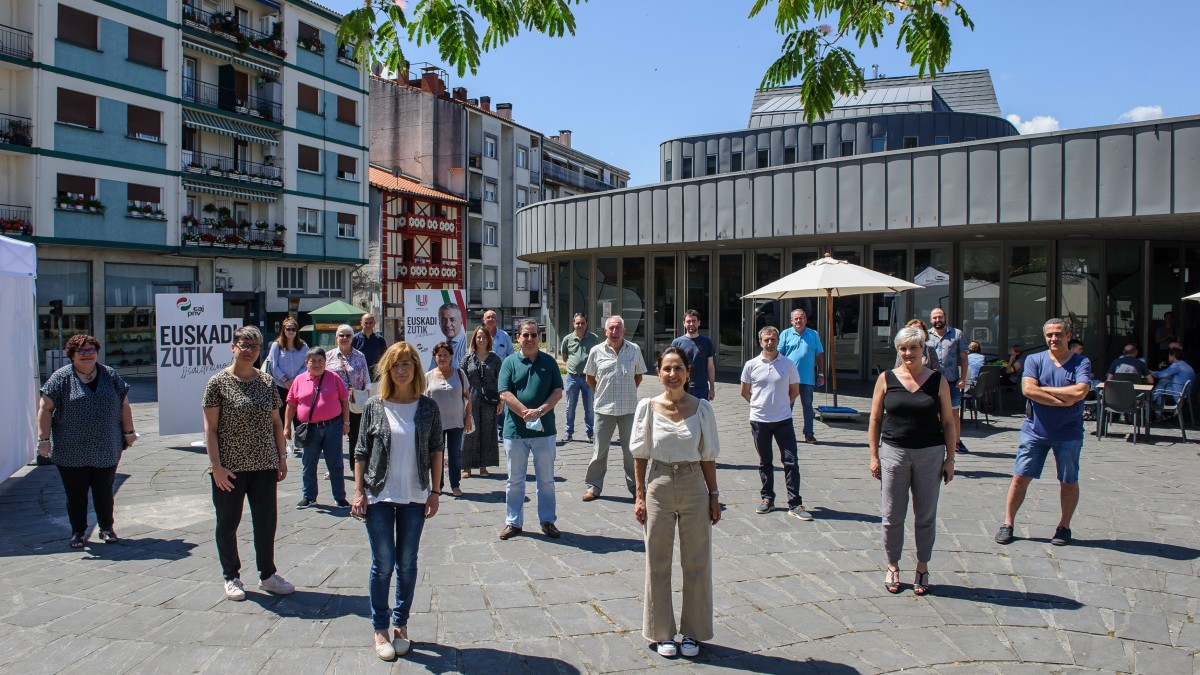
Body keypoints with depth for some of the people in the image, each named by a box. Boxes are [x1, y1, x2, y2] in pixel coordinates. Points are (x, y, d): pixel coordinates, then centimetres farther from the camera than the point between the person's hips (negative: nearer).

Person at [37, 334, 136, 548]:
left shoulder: (110, 375, 6)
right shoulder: (61, 378, -2)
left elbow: (124, 405, 11)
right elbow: (45, 409, -4)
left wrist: (129, 432, 8)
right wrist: (44, 439, -9)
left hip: (106, 450, 2)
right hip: (71, 452, -2)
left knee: (104, 491, 9)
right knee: (75, 494, 7)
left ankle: (106, 528, 25)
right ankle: (78, 532, 22)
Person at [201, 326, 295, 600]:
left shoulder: (267, 382, 5)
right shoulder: (218, 382, -7)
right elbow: (210, 428, -8)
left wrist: (282, 457, 8)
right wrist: (216, 466, -13)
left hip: (264, 465, 4)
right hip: (230, 467, -3)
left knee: (266, 521, 10)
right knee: (228, 523, 10)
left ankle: (267, 575, 25)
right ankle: (231, 577, 26)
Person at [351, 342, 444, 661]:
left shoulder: (427, 407, -1)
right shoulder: (375, 406, -3)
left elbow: (436, 451, 4)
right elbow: (361, 452, 1)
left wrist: (435, 491, 1)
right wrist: (359, 491, -4)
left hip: (414, 497, 1)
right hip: (379, 496, -1)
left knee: (407, 564, 9)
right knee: (383, 564, 5)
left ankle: (400, 623, 25)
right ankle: (380, 628, 20)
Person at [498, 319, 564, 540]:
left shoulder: (549, 362, 6)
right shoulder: (510, 362, 2)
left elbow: (558, 391, 0)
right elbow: (505, 393, -7)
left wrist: (540, 411, -16)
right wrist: (526, 413, -18)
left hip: (544, 430, 1)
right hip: (515, 430, -1)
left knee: (546, 479, 9)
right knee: (515, 480, 9)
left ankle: (548, 521, 20)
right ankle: (513, 522, 20)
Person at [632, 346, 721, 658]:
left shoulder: (702, 408, -4)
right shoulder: (648, 407, -5)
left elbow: (708, 457, 2)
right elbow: (641, 455, 0)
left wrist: (714, 496, 1)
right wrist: (640, 496, -2)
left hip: (694, 486, 1)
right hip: (658, 487, 0)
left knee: (696, 562, 9)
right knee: (658, 562, 9)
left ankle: (692, 632, 26)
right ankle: (662, 632, 24)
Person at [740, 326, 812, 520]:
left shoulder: (788, 364, -2)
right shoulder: (751, 365, -2)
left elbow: (794, 391, 11)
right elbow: (744, 392, 10)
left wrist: (783, 405, 12)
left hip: (783, 419, 0)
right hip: (759, 420, 1)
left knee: (791, 461, -3)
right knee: (765, 461, 11)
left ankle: (795, 504, 2)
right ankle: (767, 499, 22)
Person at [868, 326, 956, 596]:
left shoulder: (938, 380, 1)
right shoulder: (886, 379, 1)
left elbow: (948, 422, 5)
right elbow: (875, 419, 4)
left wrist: (950, 458, 1)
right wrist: (874, 455, 0)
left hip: (930, 453, 0)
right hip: (894, 452, 0)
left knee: (926, 515, 9)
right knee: (892, 515, 4)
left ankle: (922, 567, 25)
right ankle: (892, 566, 21)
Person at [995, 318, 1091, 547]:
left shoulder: (1081, 363, -3)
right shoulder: (1034, 360, 1)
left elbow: (1079, 392, -19)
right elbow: (1028, 390, -14)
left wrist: (1043, 389, -12)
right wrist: (1063, 401, -17)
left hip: (1068, 434, 0)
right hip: (1035, 431, 1)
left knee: (1069, 482, 10)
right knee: (1020, 477, 1)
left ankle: (1064, 527, 27)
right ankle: (1008, 524, 11)